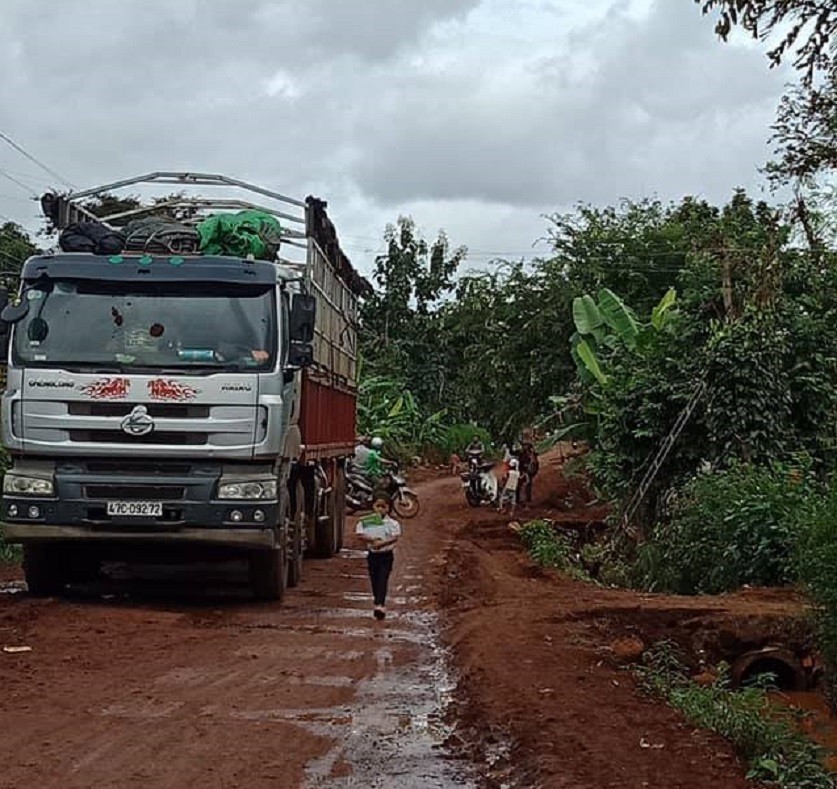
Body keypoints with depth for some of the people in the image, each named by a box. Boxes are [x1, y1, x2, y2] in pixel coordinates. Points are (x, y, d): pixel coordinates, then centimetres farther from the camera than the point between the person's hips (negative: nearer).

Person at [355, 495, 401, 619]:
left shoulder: (392, 523, -5)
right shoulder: (366, 522, 1)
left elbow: (395, 538, -15)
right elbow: (360, 534, -8)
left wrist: (382, 543, -27)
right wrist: (372, 540, -22)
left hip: (386, 555, -3)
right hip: (372, 554, 3)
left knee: (382, 580, -12)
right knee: (374, 580, 11)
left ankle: (380, 606, -21)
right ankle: (377, 603, 26)